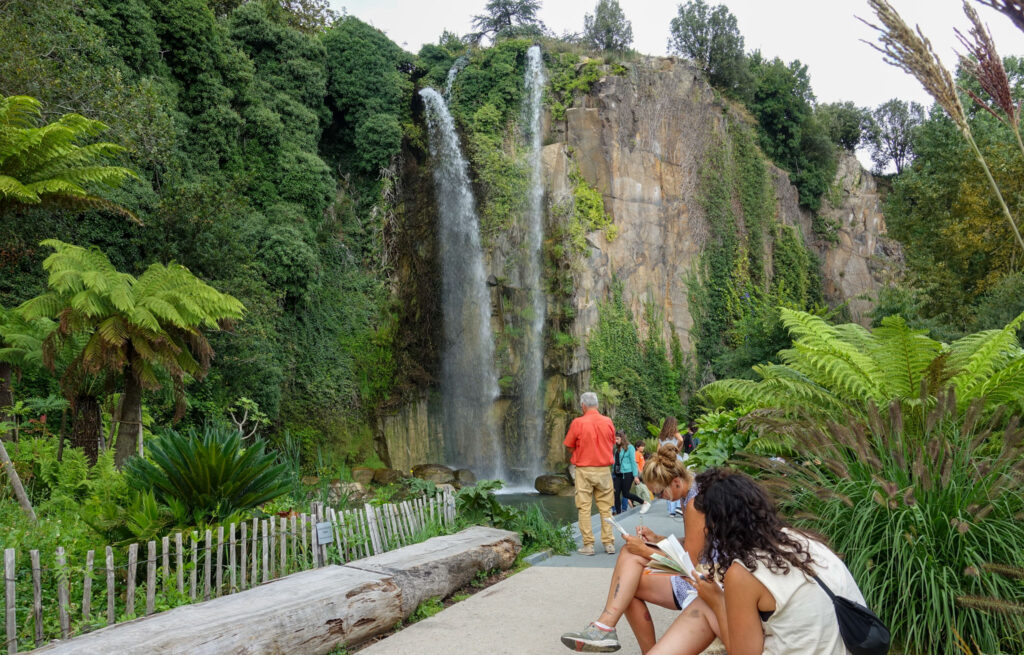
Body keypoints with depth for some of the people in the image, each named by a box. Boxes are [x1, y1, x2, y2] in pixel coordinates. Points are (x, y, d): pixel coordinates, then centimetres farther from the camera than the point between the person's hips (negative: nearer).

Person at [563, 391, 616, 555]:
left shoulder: (578, 422, -9)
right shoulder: (608, 422, 0)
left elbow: (569, 447, -1)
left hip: (584, 470, -3)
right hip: (604, 470, 3)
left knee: (584, 508, 4)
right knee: (605, 508, 10)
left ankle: (588, 545, 4)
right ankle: (609, 543, 12)